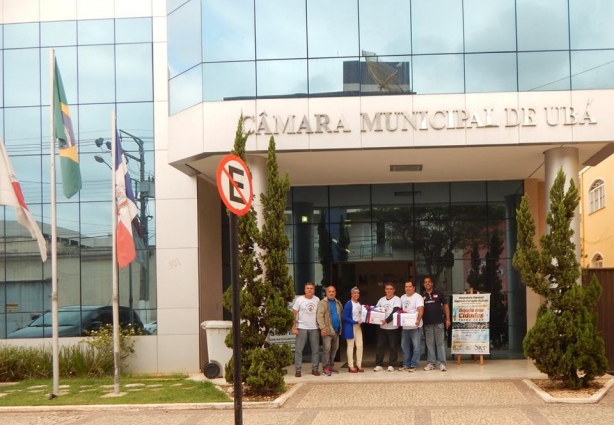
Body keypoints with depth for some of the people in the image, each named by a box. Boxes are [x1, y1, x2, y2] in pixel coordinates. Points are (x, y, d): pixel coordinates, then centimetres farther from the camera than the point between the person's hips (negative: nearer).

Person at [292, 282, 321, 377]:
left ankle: (315, 369, 17)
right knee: (298, 349, -2)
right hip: (302, 328, -3)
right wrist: (294, 327, -11)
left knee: (315, 349, 8)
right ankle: (298, 370, 4)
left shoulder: (317, 300, 5)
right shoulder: (299, 300, -4)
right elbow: (294, 314, -4)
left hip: (314, 328, 3)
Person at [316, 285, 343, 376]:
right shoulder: (322, 303, -5)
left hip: (336, 330, 7)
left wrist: (341, 326, 11)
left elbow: (341, 314, 21)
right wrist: (322, 328, -21)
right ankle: (325, 368, -6)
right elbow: (320, 316, -13)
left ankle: (331, 366, 21)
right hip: (327, 330, -6)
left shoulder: (338, 303, 15)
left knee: (334, 349, 11)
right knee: (326, 349, -9)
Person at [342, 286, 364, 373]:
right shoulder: (348, 304, -14)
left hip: (358, 327, 7)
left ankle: (359, 365, 12)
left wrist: (361, 321, -2)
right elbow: (344, 317, -17)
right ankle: (351, 366, 6)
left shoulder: (359, 304, 10)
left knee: (360, 346, 4)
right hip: (350, 327, -7)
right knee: (350, 346, 0)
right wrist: (355, 322, -19)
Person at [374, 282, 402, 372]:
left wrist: (387, 320, -27)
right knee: (380, 346, 4)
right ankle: (379, 365, 9)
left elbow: (395, 312, -17)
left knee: (393, 347, 0)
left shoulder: (397, 299, -5)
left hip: (393, 327, -4)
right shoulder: (381, 300, 11)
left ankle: (391, 365, 7)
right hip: (382, 327, 4)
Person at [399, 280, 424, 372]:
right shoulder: (402, 297, 14)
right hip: (405, 326, 7)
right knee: (404, 346, 10)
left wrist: (418, 320, -36)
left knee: (415, 346, -3)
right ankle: (406, 365, 18)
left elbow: (421, 309, -21)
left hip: (415, 326, -7)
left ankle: (414, 365, 2)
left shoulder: (418, 297, -8)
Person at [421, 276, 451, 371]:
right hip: (427, 323, 2)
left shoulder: (438, 293, 1)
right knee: (429, 344, 6)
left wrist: (447, 319, -2)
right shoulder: (422, 295, 7)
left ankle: (442, 363, 1)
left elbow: (445, 305, 4)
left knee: (440, 343, 0)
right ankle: (430, 363, 10)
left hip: (439, 322, -2)